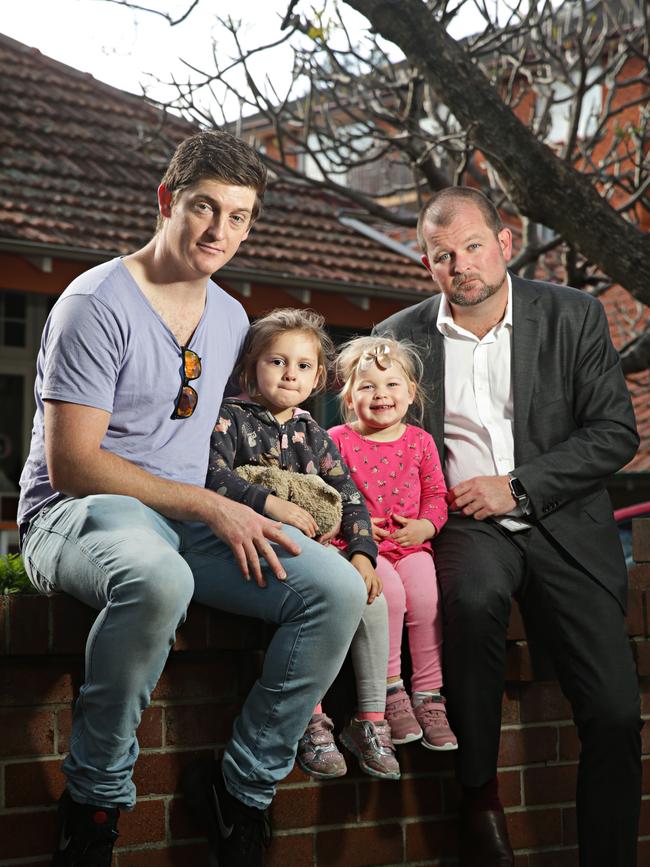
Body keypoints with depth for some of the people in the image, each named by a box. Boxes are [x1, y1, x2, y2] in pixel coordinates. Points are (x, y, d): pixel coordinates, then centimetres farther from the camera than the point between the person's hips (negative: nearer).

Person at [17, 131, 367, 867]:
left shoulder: (231, 319, 14)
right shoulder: (98, 304, -10)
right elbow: (71, 462, -16)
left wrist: (249, 511, 6)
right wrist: (210, 508, -19)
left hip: (191, 522, 7)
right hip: (73, 513, -6)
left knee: (337, 589, -17)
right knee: (157, 578, -42)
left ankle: (242, 785, -5)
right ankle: (94, 795, -20)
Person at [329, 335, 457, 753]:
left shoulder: (420, 441, 13)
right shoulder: (338, 440, 5)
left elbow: (436, 495, 13)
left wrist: (424, 526, -7)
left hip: (411, 544, 2)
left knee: (426, 596, -25)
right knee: (389, 591, -31)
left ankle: (429, 695, -12)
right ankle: (390, 689, -17)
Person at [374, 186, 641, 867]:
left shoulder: (573, 315, 3)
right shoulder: (401, 337, 6)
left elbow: (616, 432, 0)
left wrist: (517, 487, -10)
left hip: (560, 520, 1)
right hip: (465, 526, 0)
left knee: (615, 713, -13)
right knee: (474, 596, -36)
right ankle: (478, 798, -20)